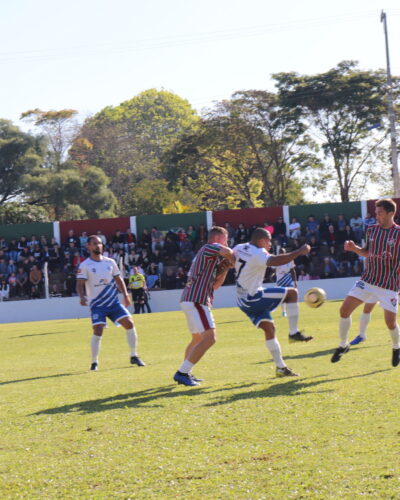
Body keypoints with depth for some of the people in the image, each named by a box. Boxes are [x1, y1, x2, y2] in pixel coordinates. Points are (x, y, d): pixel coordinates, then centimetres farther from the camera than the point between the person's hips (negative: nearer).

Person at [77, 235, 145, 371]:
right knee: (98, 331, -16)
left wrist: (125, 294, 6)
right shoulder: (85, 265, -5)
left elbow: (118, 279, 16)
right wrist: (82, 297, -30)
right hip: (97, 305, -4)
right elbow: (80, 284, -11)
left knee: (129, 323, -7)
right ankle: (94, 362, -1)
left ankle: (134, 356, 7)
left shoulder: (110, 262, 8)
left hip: (114, 302, 4)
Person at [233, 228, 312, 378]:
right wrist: (299, 252, -35)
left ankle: (281, 367, 9)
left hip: (244, 301, 9)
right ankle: (293, 333, -6)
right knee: (292, 293, -4)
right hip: (254, 298, -9)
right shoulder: (257, 254, -20)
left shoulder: (239, 248, 8)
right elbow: (274, 261, -37)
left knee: (269, 328, 11)